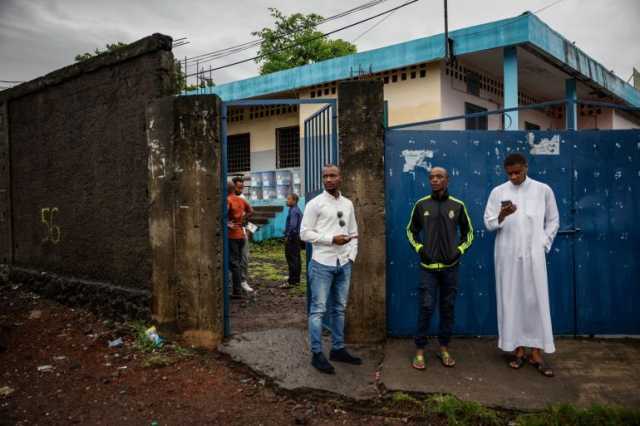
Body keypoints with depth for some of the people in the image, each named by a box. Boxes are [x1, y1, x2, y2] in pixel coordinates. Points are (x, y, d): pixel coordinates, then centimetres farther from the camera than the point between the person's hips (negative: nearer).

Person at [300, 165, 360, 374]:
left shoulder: (348, 204, 11)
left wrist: (351, 256, 3)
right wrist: (331, 239, -17)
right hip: (322, 264, -5)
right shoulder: (315, 204, -5)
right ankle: (317, 354, 9)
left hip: (343, 264, 6)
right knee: (318, 309, 0)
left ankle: (338, 349, 25)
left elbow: (353, 232, 16)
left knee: (339, 309, 14)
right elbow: (304, 233, -10)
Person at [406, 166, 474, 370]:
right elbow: (411, 230, 11)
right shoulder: (421, 205, 1)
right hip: (428, 266, -1)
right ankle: (420, 351, 9)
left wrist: (460, 250, -1)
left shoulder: (457, 205, 2)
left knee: (448, 307, 9)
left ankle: (444, 349, 24)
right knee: (426, 307, -2)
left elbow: (468, 232, 12)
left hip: (450, 266, 1)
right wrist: (419, 248, -2)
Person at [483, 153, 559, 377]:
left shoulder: (543, 190, 3)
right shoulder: (498, 192, 3)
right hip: (507, 255, 1)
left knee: (536, 301, 0)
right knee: (511, 301, 4)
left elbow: (553, 221, 9)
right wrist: (502, 215, -18)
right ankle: (518, 350, 16)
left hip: (533, 255, 0)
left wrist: (544, 245, 1)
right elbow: (489, 223, 1)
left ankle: (536, 353, 9)